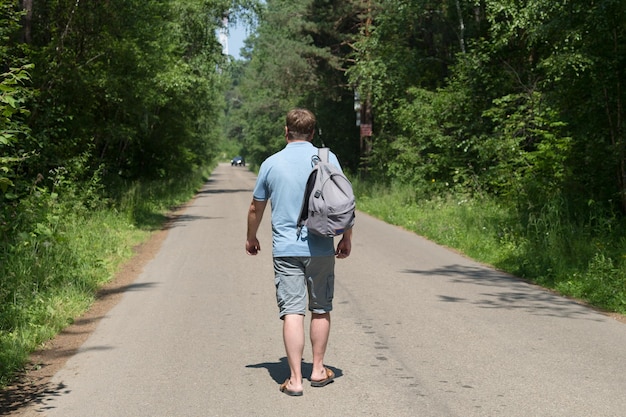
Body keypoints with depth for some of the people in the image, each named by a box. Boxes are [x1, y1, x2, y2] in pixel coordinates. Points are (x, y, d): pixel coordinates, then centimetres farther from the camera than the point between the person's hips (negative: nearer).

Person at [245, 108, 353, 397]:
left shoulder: (271, 163, 2)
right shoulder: (327, 159, -1)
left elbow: (256, 207, 11)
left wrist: (251, 238, 27)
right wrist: (346, 238, 10)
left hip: (285, 250, 0)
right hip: (321, 249, 0)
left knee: (292, 312, -1)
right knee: (321, 309, 14)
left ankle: (295, 379, -3)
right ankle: (318, 370, 23)